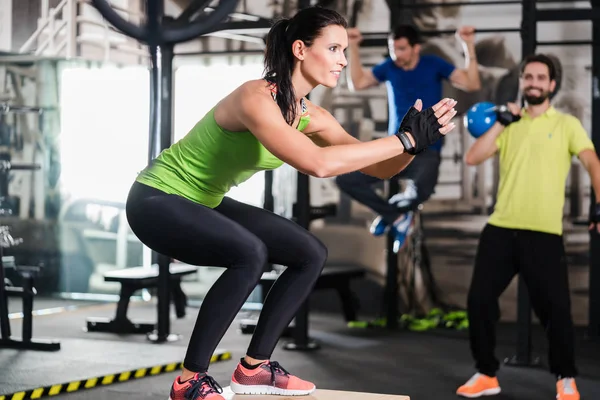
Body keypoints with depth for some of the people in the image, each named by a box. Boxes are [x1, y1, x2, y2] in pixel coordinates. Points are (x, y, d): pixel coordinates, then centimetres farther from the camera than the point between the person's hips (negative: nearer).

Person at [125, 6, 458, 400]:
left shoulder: (311, 117, -3)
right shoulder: (256, 98, -29)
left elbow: (379, 167, -3)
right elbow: (318, 163, -43)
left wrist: (417, 139, -23)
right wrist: (405, 139, -37)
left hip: (204, 203, 9)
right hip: (157, 199, -9)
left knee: (311, 254, 5)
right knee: (249, 254, -32)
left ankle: (254, 367, 12)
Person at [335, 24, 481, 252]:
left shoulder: (434, 65, -3)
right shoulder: (389, 67, 6)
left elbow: (472, 84, -10)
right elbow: (357, 83, 10)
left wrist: (469, 46, -18)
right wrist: (353, 47, 5)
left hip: (426, 152, -4)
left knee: (421, 190, -38)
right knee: (345, 180, -13)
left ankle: (393, 210, 0)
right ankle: (396, 216, 6)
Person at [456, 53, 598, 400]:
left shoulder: (567, 124, 3)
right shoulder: (510, 124, 13)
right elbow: (473, 158, 3)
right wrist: (500, 122, -1)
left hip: (545, 232, -3)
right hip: (500, 228, 4)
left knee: (555, 307, -4)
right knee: (479, 300, 2)